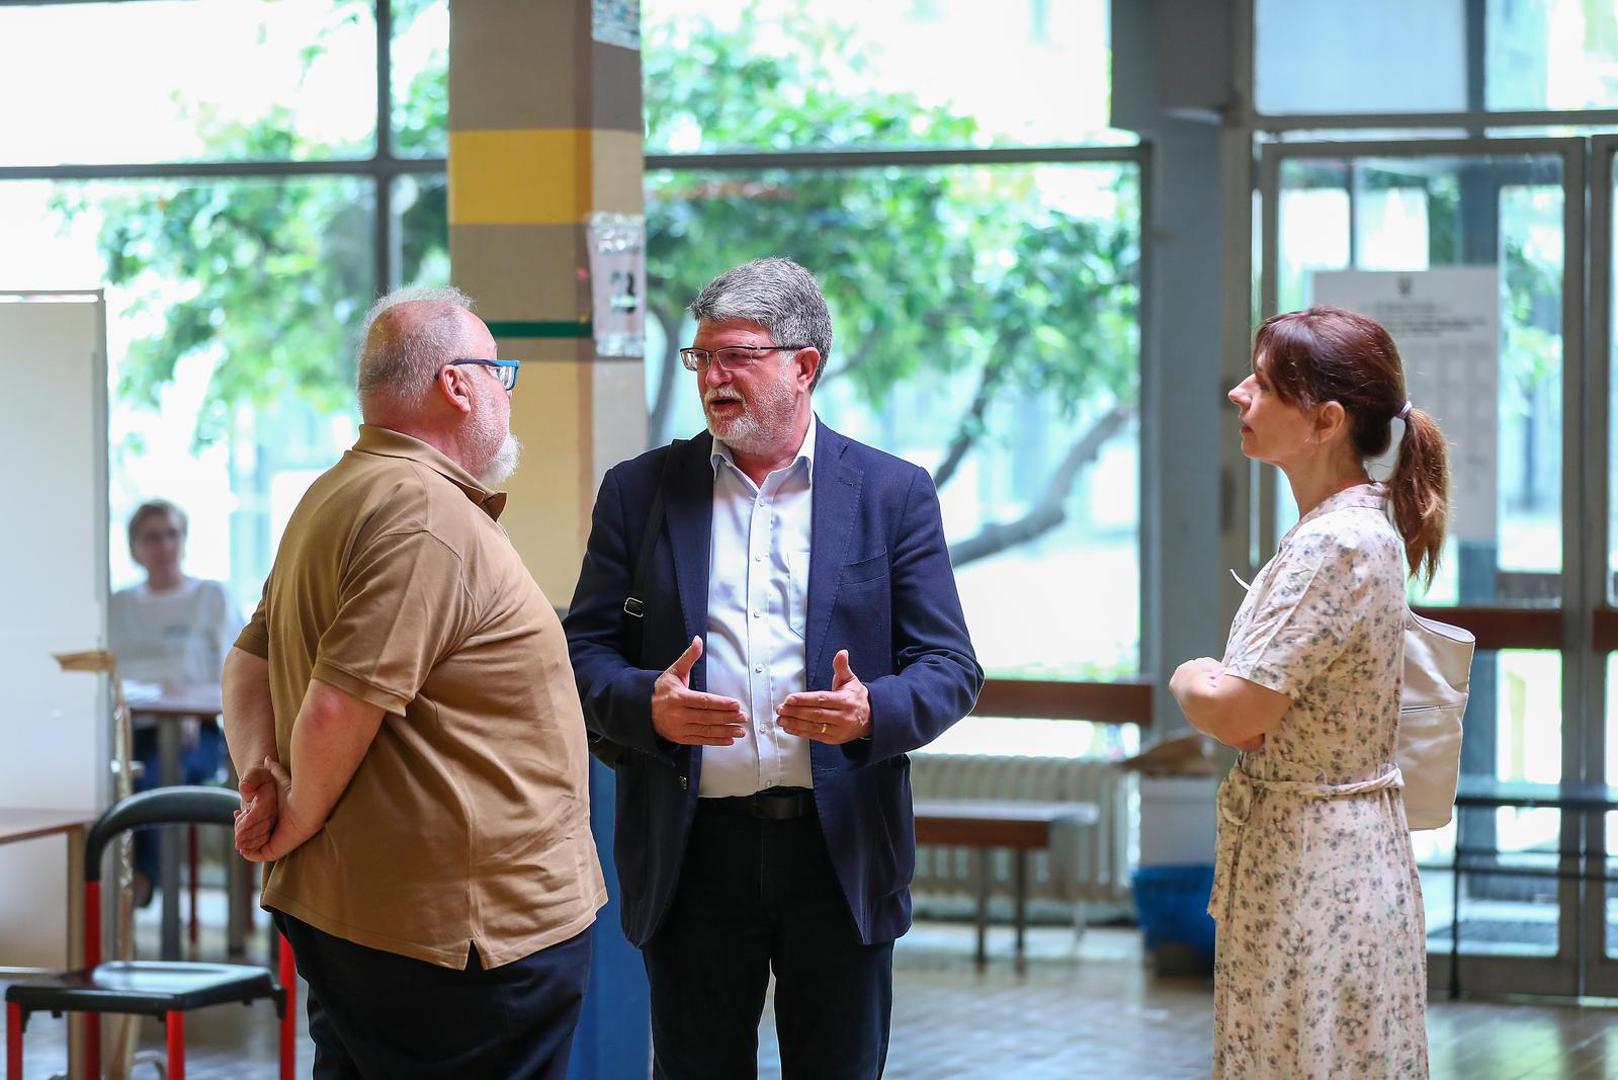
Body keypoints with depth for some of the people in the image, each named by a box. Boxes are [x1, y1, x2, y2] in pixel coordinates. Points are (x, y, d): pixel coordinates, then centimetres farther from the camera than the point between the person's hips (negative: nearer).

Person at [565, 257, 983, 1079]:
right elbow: (586, 651, 5)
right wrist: (647, 704, -17)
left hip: (840, 848, -1)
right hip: (691, 849, 1)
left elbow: (950, 669, 1)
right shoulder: (639, 490, 7)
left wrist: (871, 712, -20)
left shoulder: (893, 494, 4)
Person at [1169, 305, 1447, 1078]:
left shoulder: (1338, 544, -20)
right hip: (1303, 849, 10)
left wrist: (1189, 679, -1)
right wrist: (1217, 686, -3)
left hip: (1314, 862, -10)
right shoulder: (1351, 525, 11)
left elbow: (1234, 708, -22)